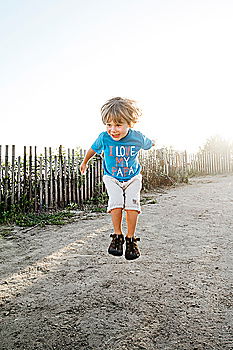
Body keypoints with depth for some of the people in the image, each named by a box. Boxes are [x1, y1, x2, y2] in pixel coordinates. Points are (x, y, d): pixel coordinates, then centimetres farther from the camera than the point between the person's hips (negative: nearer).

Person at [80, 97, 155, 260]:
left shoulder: (138, 138, -22)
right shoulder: (104, 138, -20)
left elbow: (148, 144, 5)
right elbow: (94, 149, 2)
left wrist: (153, 143, 28)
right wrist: (84, 162, 18)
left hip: (133, 177, 0)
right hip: (112, 178, 0)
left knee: (132, 203, -18)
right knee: (115, 201, -22)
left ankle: (131, 239, -2)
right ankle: (117, 236, -5)